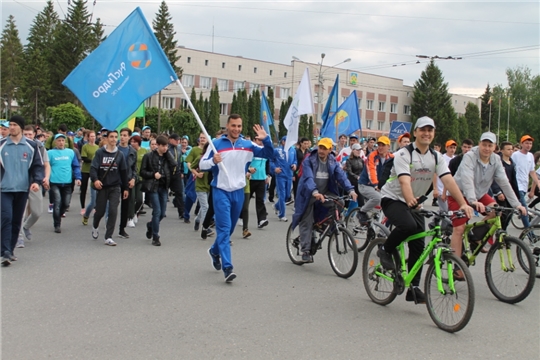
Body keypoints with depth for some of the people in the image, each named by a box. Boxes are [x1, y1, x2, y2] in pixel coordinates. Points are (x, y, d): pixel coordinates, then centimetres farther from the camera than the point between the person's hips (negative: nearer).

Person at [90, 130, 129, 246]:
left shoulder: (120, 154, 3)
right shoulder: (100, 152, -3)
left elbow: (123, 172, 8)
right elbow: (93, 167, -9)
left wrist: (125, 188, 9)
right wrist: (95, 179, -28)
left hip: (115, 187, 1)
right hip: (102, 186, -1)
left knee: (113, 211, -8)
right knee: (100, 211, 7)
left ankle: (108, 237, 0)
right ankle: (95, 226, 41)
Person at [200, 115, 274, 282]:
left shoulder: (247, 145, 3)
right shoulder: (216, 144, -5)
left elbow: (269, 154, 0)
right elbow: (202, 164, -4)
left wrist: (266, 139, -17)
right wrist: (213, 161, -25)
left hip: (238, 192, 4)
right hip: (221, 191, -4)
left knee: (229, 228, 18)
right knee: (224, 228, -12)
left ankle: (215, 251, 43)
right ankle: (227, 267, -16)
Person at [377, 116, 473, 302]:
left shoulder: (436, 157, -1)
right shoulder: (404, 154, -17)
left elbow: (448, 180, -14)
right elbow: (405, 181, -32)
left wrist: (463, 203, -27)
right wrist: (410, 200, -51)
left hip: (415, 202, 6)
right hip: (393, 199, -5)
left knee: (418, 246, -4)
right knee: (408, 225, -34)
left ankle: (413, 288, 5)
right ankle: (386, 250, -7)